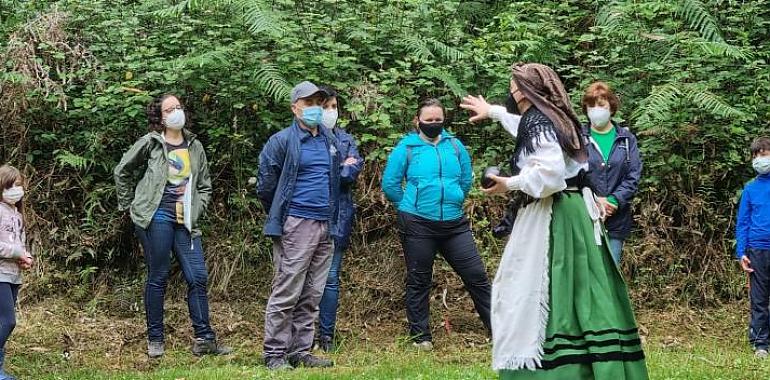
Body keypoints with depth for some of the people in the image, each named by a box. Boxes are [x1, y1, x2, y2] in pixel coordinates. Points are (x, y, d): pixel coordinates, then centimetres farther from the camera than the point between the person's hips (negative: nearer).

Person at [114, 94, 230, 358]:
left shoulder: (195, 147, 12)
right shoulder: (151, 143, 0)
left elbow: (204, 186, 19)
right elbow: (122, 171, 10)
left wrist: (196, 211, 6)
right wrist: (127, 204, 10)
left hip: (185, 221, 4)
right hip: (157, 217, -4)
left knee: (198, 277, -2)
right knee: (158, 277, 1)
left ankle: (204, 339, 3)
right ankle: (155, 340, 10)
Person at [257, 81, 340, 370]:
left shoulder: (330, 141, 13)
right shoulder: (282, 141, -5)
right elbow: (265, 185, -1)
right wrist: (280, 218, 8)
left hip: (326, 227, 6)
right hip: (296, 226, -6)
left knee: (312, 296, 8)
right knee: (286, 294, -6)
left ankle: (300, 352, 14)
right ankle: (274, 354, -1)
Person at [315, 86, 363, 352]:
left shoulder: (345, 139, 14)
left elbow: (355, 168, -1)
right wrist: (341, 169, -7)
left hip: (337, 217, 3)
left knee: (331, 278, 5)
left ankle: (327, 335, 11)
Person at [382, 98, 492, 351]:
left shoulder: (454, 145, 6)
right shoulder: (406, 148, -3)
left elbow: (467, 179, 18)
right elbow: (390, 184, 0)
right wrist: (411, 206, 5)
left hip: (454, 223, 3)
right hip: (417, 225, -3)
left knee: (476, 275, 2)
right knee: (419, 282, 5)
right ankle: (421, 337, 14)